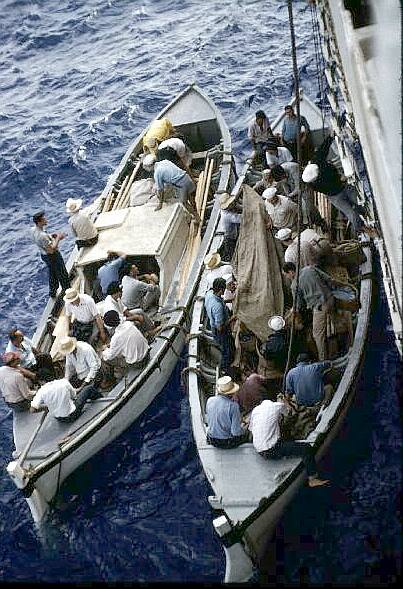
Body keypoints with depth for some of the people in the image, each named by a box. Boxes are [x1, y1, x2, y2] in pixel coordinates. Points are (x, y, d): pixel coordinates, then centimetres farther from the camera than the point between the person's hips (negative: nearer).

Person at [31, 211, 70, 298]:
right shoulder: (42, 235, -38)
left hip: (44, 255, 9)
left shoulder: (33, 230, -10)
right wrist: (58, 238, -24)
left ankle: (53, 293, 43)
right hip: (53, 256, -9)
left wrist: (51, 236, -1)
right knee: (63, 275, 12)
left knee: (52, 274, 28)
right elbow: (51, 250, -31)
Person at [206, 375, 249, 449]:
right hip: (228, 443, -5)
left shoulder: (210, 400, -8)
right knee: (246, 434, 24)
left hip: (212, 440, 5)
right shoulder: (233, 405, -25)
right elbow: (236, 431, -21)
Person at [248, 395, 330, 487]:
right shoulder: (277, 406, -5)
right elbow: (289, 410, 18)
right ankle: (312, 479, -1)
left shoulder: (255, 410, 8)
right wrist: (282, 400, 38)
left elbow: (251, 428, 22)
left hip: (259, 451, 7)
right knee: (306, 448, -4)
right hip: (272, 451, -7)